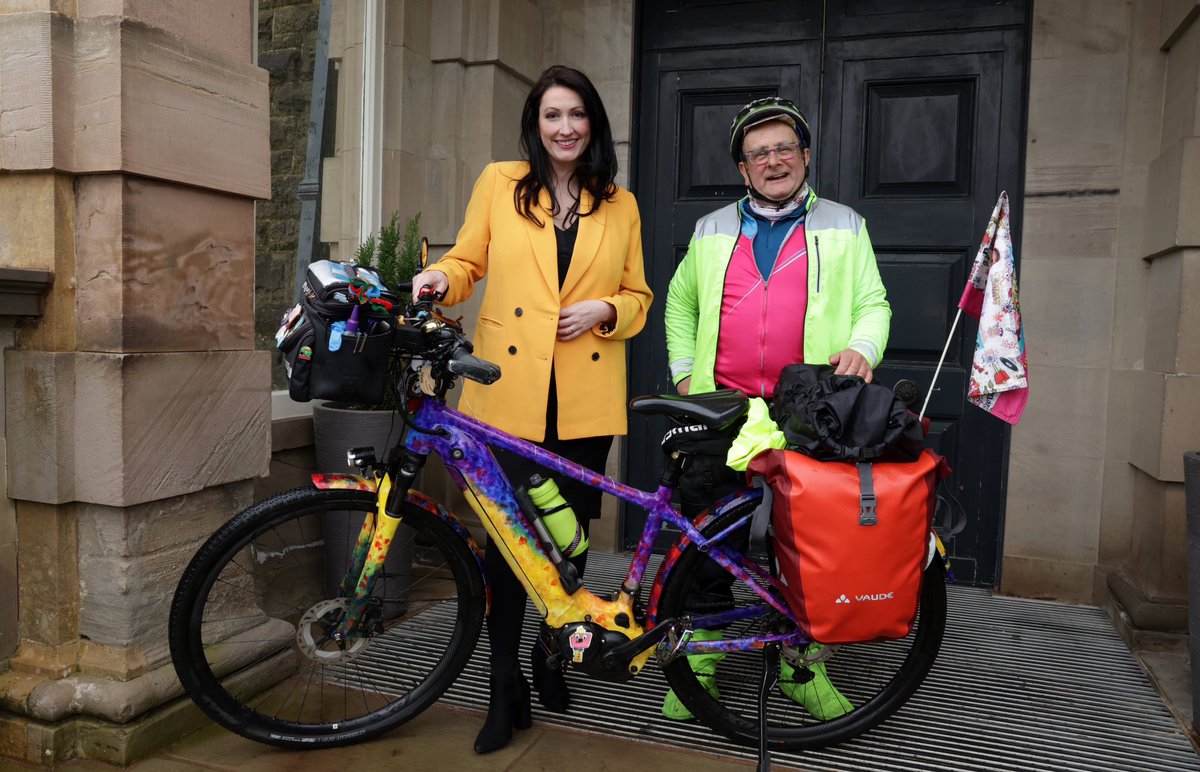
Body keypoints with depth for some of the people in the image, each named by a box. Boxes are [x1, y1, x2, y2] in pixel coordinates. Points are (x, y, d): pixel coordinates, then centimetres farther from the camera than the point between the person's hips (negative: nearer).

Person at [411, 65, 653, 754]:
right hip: (510, 391, -1)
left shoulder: (621, 206, 11)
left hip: (586, 397, 2)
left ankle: (552, 654, 32)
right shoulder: (499, 183, 8)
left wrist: (604, 311, -7)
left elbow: (638, 297, 14)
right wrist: (440, 279, -12)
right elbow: (468, 262, 10)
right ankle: (506, 687, 11)